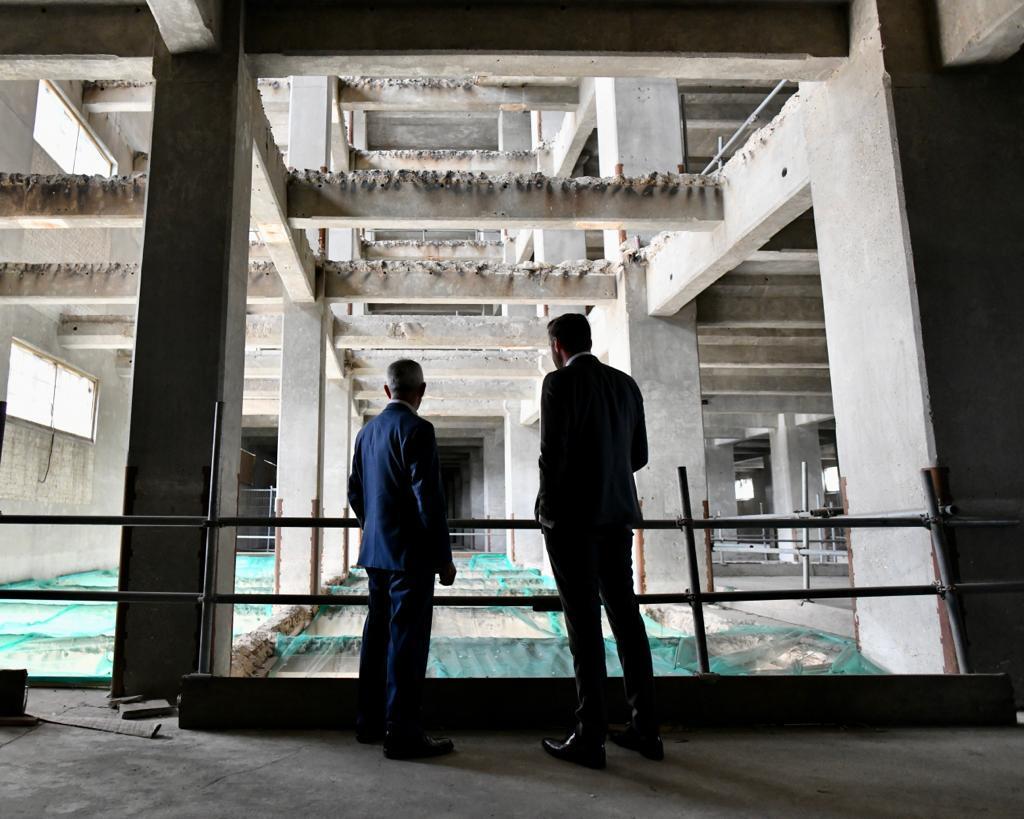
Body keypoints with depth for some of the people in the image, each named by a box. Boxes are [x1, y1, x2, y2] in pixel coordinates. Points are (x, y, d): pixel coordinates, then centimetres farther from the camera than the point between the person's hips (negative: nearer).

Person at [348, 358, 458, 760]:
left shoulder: (367, 431, 10)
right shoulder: (416, 429, -14)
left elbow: (355, 492, 16)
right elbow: (428, 497, -18)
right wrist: (444, 557, -13)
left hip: (376, 551, 8)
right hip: (411, 553, -8)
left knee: (378, 635, 15)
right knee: (408, 640, -3)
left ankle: (370, 722, 26)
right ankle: (402, 732, 3)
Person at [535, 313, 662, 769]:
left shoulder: (559, 382, -9)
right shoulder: (626, 384, 11)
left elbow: (552, 452, -14)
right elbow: (639, 454, 13)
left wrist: (548, 509, -3)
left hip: (572, 517, -6)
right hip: (617, 514, 6)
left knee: (584, 623, -3)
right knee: (625, 615, 11)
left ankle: (590, 738, 3)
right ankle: (645, 729, 18)